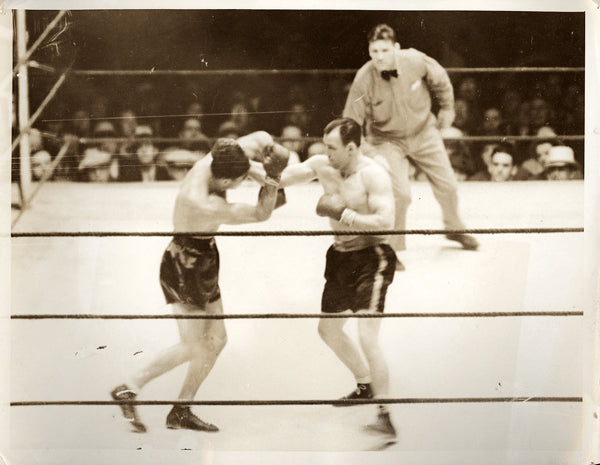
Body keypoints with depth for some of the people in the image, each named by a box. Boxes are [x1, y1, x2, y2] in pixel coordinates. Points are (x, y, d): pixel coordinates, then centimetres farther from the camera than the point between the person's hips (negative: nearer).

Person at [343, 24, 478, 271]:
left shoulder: (417, 61, -23)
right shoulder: (364, 79, -28)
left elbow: (440, 81, 0)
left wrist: (447, 109, 10)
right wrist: (367, 151, -27)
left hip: (423, 132, 3)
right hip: (387, 139, -3)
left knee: (447, 185, 11)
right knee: (400, 194, -18)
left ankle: (454, 228, 41)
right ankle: (393, 249, 5)